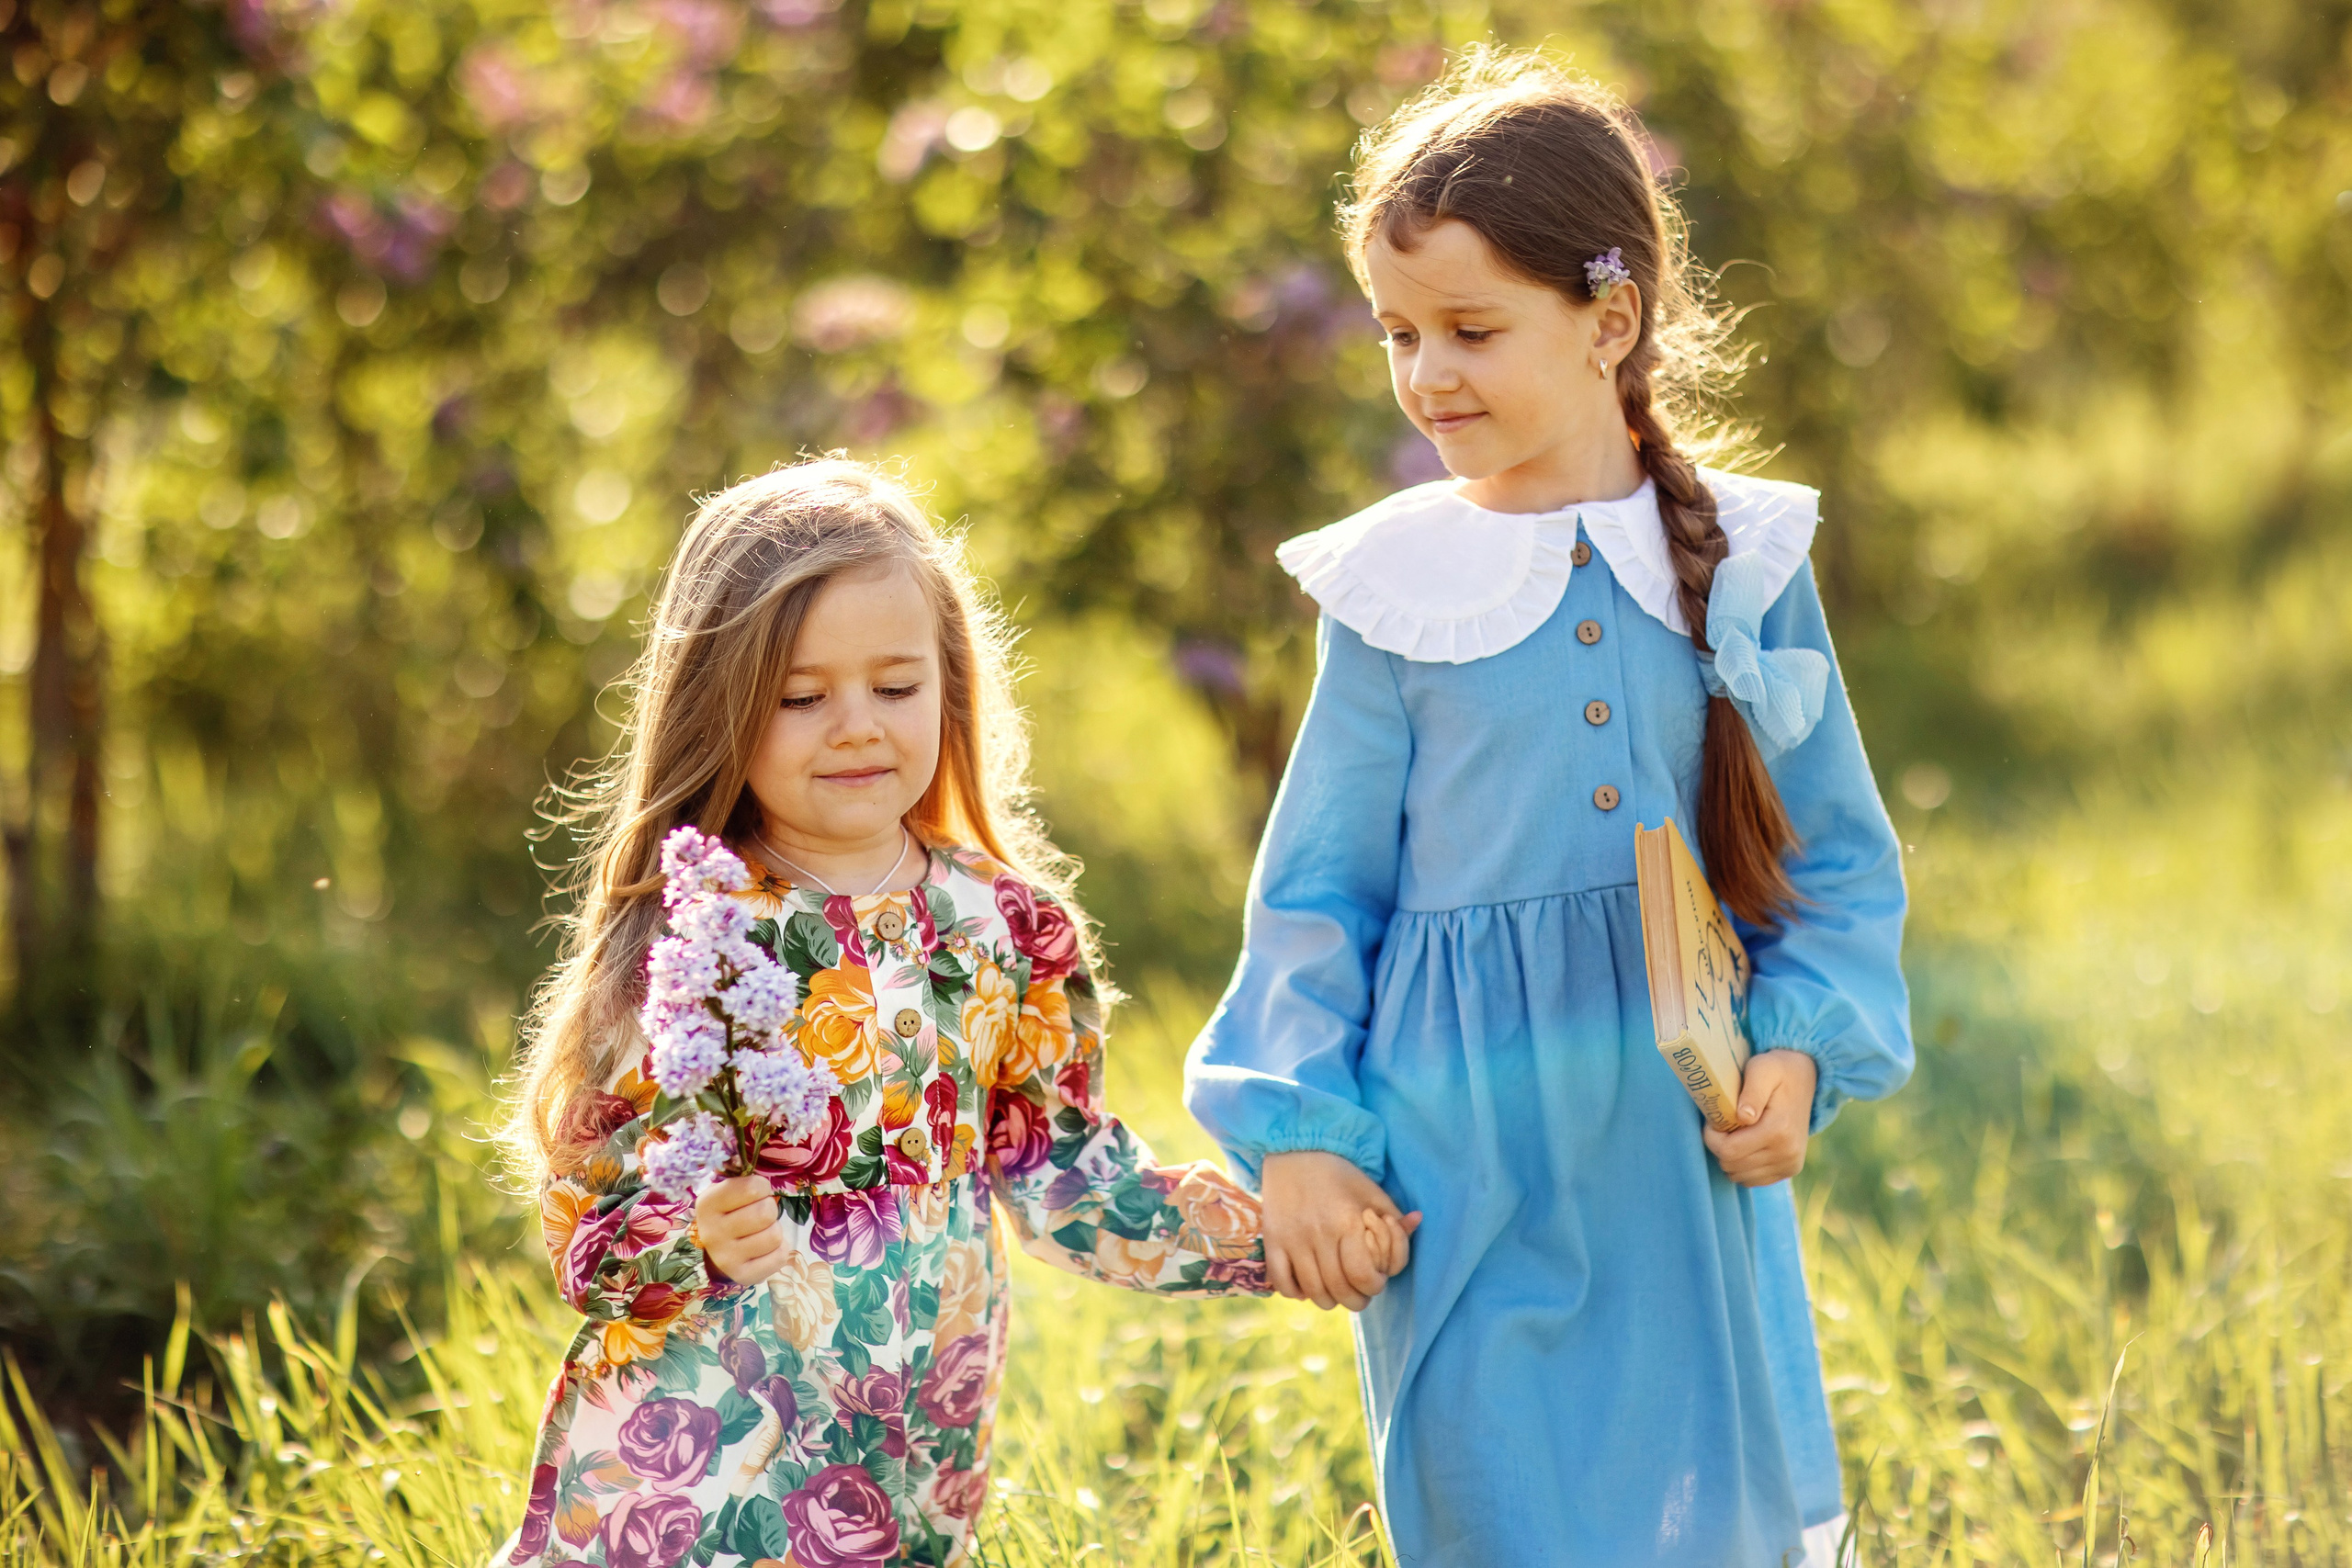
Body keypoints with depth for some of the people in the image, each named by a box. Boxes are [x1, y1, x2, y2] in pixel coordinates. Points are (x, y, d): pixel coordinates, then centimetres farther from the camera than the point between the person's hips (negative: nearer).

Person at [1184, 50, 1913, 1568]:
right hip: (1472, 1172, -1)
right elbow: (1319, 887, 6)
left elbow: (1841, 857, 7)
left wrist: (1800, 1048, -8)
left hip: (1691, 1151, 1)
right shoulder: (1394, 589, 0)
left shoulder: (1740, 560, 2)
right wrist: (1295, 1130, -3)